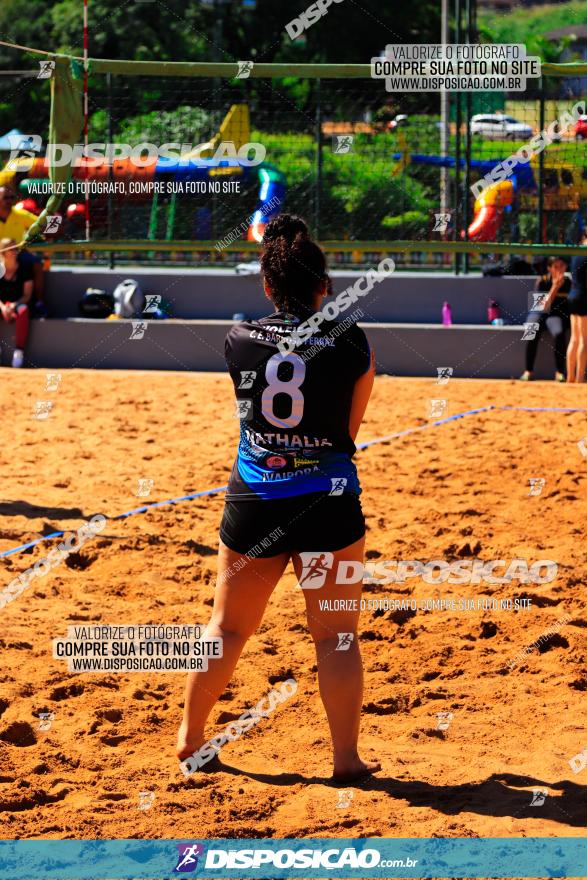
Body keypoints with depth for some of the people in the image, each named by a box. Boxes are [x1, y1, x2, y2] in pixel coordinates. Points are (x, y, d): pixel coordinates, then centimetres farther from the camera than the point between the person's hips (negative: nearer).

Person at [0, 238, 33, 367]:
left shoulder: (24, 269, -2)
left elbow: (27, 295, -4)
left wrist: (14, 305, -21)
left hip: (18, 304, -1)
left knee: (23, 311, -38)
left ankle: (19, 350, -35)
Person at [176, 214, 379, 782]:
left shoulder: (239, 341, -2)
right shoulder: (351, 344, -7)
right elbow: (351, 425, 3)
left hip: (252, 504, 2)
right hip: (329, 503, -2)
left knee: (228, 628, 16)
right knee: (336, 637, 6)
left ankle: (190, 738, 28)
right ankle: (346, 757, 7)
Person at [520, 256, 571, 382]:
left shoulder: (568, 282, 0)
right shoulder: (542, 281, -5)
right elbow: (545, 306, -14)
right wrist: (555, 287, -22)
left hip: (557, 315, 0)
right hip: (538, 313, 0)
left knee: (559, 333, -34)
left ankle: (559, 372, -27)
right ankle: (528, 371, -21)